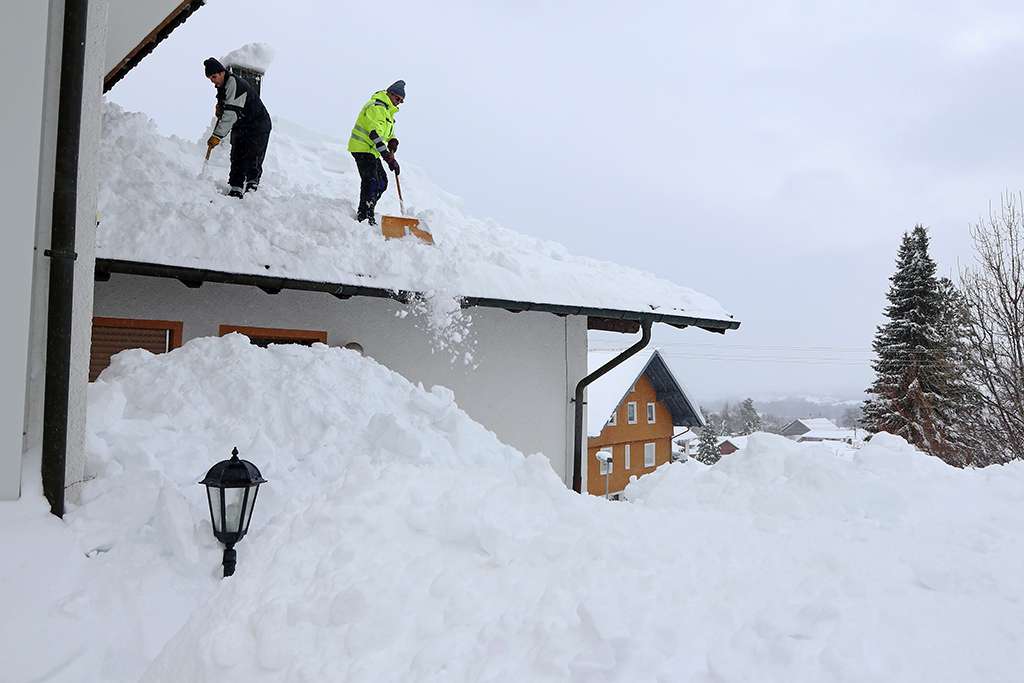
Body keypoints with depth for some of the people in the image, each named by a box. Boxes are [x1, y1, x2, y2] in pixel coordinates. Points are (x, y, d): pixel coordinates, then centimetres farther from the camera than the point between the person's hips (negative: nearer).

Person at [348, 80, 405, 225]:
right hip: (362, 149, -10)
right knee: (371, 182, -17)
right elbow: (375, 134, -27)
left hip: (372, 151, 10)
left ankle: (367, 212, 20)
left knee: (382, 183, 11)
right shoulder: (376, 107, -16)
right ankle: (363, 217, -15)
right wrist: (389, 158, -33)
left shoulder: (387, 110, 18)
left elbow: (389, 132, 29)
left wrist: (393, 141, 3)